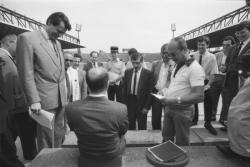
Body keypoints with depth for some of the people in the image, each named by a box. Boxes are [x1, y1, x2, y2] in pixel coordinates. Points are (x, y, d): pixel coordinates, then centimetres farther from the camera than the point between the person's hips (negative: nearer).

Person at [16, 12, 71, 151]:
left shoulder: (58, 43, 15)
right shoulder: (27, 38, -6)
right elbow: (26, 74, -11)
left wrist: (65, 95, 12)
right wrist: (34, 101, -13)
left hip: (61, 99, 6)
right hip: (45, 101, -6)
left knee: (59, 137, 15)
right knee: (46, 141, 7)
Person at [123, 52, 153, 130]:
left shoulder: (148, 73, -7)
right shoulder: (127, 72, 4)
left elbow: (150, 92, -7)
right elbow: (124, 89, 7)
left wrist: (147, 107, -10)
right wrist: (125, 103, 2)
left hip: (141, 104, -3)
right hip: (129, 103, 3)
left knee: (142, 127, 12)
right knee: (130, 126, 13)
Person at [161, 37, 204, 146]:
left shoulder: (195, 68, -18)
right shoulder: (178, 65, 9)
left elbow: (199, 96, -25)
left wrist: (175, 100, -28)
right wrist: (166, 92, 1)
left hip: (183, 111, -7)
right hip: (169, 108, 7)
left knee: (181, 144, 12)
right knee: (166, 139, 16)